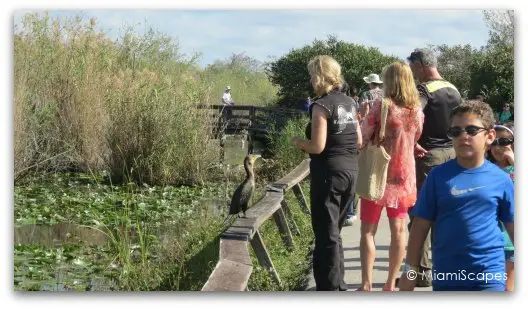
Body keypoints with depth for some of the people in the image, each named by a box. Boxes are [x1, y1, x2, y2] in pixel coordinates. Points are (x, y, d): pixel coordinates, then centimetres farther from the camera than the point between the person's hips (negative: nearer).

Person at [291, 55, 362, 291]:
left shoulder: (321, 105, -13)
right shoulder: (348, 102, 10)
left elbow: (317, 146, -18)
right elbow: (359, 140, 14)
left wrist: (297, 142, 0)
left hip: (329, 172, -8)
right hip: (350, 170, 8)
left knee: (326, 233, -1)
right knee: (335, 230, 19)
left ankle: (330, 288, 2)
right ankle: (337, 284, 28)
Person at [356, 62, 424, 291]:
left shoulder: (382, 105, -13)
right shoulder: (417, 110, 1)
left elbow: (362, 138, -11)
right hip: (404, 175, 4)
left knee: (368, 231, 3)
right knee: (398, 230, 10)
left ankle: (366, 285, -3)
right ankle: (391, 284, 15)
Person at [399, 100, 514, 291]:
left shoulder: (501, 180, -1)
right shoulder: (439, 175, -2)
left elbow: (514, 228, 7)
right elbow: (421, 226, 1)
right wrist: (410, 270, 1)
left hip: (490, 275, -1)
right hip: (446, 275, 1)